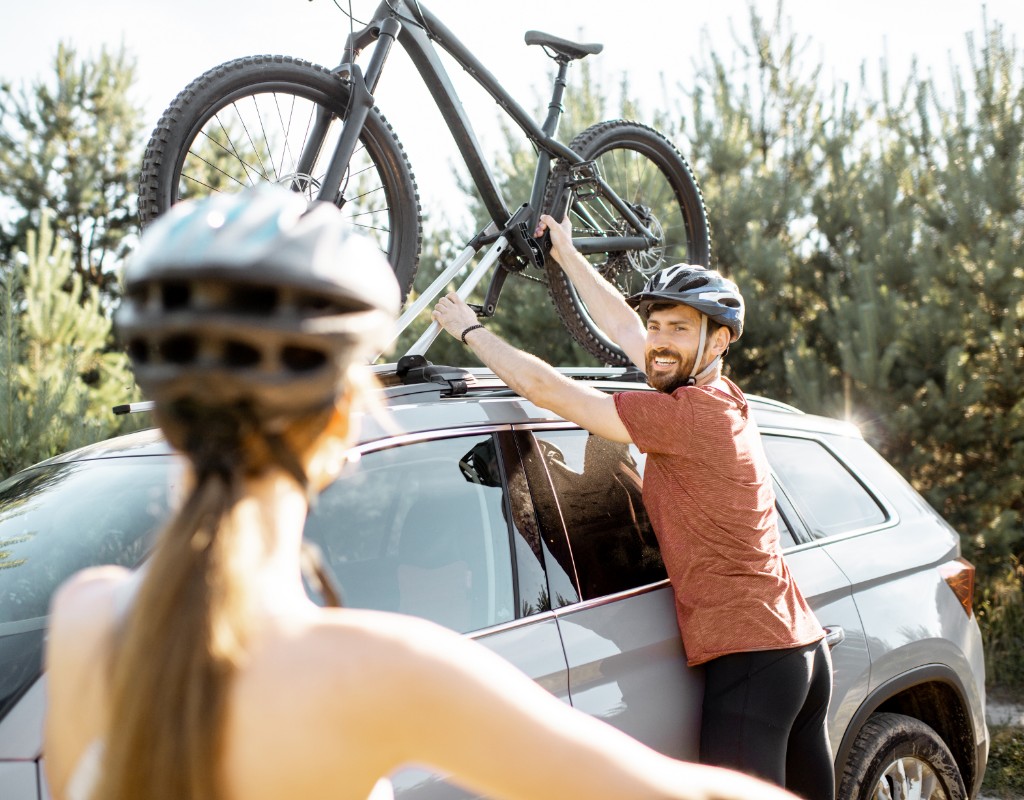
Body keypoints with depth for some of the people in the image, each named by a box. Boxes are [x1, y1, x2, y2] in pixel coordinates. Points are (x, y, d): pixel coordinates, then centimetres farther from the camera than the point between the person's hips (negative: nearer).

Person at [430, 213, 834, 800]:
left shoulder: (690, 412, -16)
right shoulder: (721, 400, 11)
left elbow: (545, 388, -12)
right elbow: (623, 324, 25)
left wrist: (469, 329, 3)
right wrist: (566, 254, 35)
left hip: (751, 656, -10)